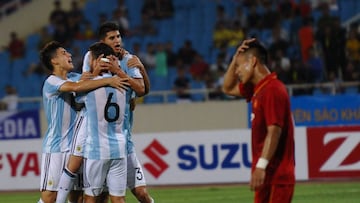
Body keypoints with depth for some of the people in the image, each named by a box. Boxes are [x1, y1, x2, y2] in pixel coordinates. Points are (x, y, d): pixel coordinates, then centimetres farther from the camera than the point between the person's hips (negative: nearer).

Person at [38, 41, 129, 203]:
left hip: (74, 146, 8)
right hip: (55, 147, -8)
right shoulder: (51, 82, -12)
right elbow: (76, 87, -29)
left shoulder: (73, 79, 15)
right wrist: (108, 81, -29)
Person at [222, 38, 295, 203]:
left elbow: (274, 131, -23)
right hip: (267, 176, 10)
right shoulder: (258, 89, 15)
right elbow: (228, 88, 30)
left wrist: (261, 166, -29)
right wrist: (235, 58, 15)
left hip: (276, 176, -10)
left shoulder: (272, 90, -15)